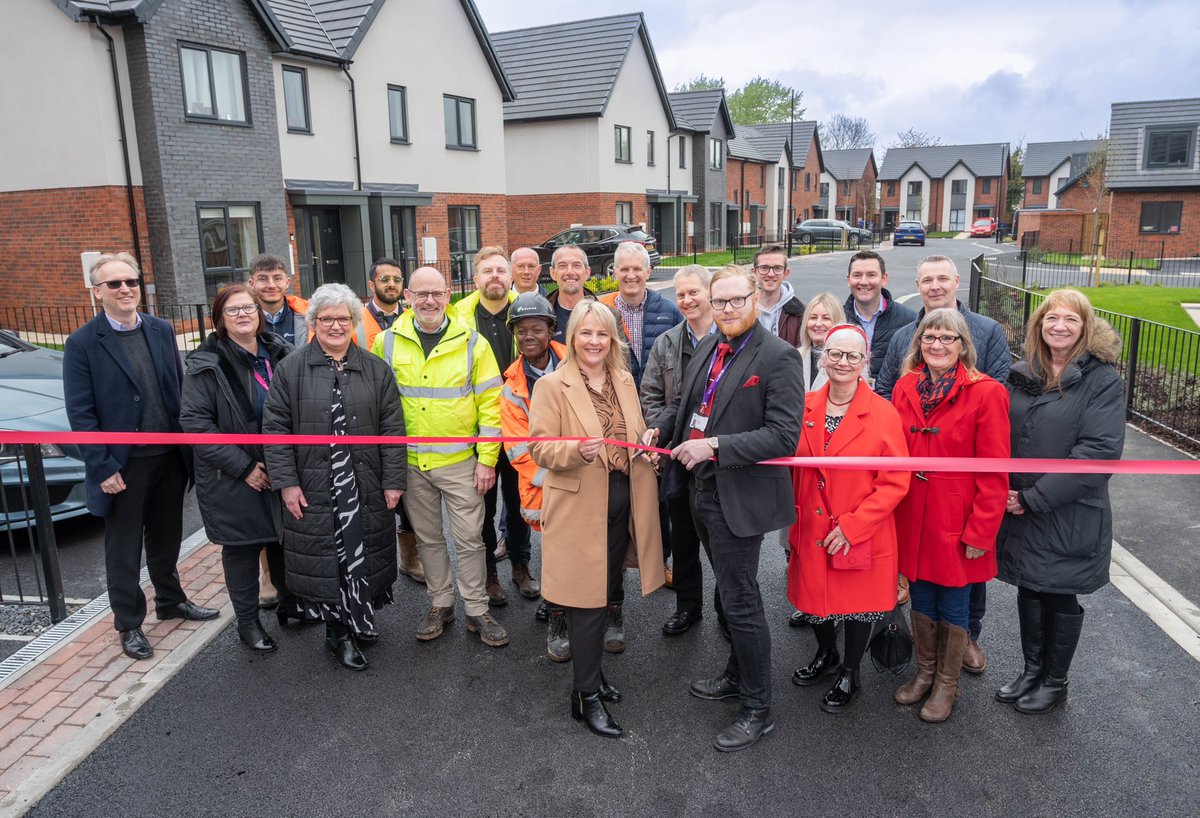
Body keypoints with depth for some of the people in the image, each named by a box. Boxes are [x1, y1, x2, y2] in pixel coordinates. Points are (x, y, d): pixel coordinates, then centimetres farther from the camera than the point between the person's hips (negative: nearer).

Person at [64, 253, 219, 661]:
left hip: (170, 458, 4)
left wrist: (189, 445, 4)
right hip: (124, 465, -4)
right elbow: (80, 412, -11)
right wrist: (103, 468, -14)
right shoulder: (82, 343, -9)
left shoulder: (161, 330, 4)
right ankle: (129, 624, 25)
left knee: (166, 538, 20)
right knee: (123, 550, 10)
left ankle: (171, 600, 39)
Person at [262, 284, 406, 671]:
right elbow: (275, 428, -1)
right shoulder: (290, 369, 1)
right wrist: (286, 482, -7)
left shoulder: (375, 369, 5)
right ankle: (338, 633, 20)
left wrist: (393, 480, -3)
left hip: (365, 489, 2)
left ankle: (361, 619, 31)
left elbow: (392, 428, 2)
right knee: (325, 558, 5)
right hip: (314, 490, -1)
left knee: (363, 554, 10)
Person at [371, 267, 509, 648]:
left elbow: (490, 403, -4)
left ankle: (477, 611, 20)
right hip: (410, 462, 2)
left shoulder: (471, 342, -5)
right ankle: (440, 603, 32)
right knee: (428, 538, 15)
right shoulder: (387, 342, 0)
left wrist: (487, 459, -8)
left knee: (469, 539, 5)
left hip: (460, 461, -2)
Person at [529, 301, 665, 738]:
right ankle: (587, 695, 14)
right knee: (587, 599, 0)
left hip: (623, 502, 6)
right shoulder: (552, 385, -8)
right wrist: (578, 450, -30)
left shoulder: (624, 380, 10)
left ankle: (593, 671, 36)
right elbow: (540, 448, -11)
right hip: (580, 506, -6)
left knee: (606, 593, 17)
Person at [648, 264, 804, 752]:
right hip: (702, 492, 8)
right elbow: (685, 402, 20)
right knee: (730, 593, 23)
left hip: (739, 498, -8)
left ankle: (757, 709, 20)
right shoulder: (707, 348, 8)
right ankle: (737, 676, 42)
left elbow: (784, 435, -22)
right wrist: (661, 427, 0)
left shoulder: (778, 358, -16)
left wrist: (715, 446, -25)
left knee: (741, 602, 2)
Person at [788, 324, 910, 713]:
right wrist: (795, 512, 0)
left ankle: (849, 674, 38)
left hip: (862, 535, -3)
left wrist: (852, 526, -17)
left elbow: (895, 482, -13)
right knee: (815, 593, 18)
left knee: (857, 600, 13)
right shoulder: (805, 407, -2)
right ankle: (826, 654, 48)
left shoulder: (883, 413, -13)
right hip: (812, 531, 4)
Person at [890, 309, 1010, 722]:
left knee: (953, 606, 11)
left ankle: (946, 684, 31)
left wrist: (981, 530, -13)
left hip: (956, 523, -4)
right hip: (912, 519, 4)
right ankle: (924, 672, 38)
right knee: (921, 599, 18)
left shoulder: (985, 393, -12)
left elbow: (994, 472, -12)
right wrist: (891, 511, 5)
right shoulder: (905, 388, 2)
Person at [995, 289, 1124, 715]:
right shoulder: (1021, 375, 4)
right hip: (1019, 511, 4)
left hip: (1071, 515, -4)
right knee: (1029, 590, 16)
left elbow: (1099, 451, -18)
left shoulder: (1103, 380, -10)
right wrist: (1005, 491, -6)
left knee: (1061, 598, 10)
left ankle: (1054, 682, 30)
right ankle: (1032, 670, 35)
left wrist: (1034, 498, -18)